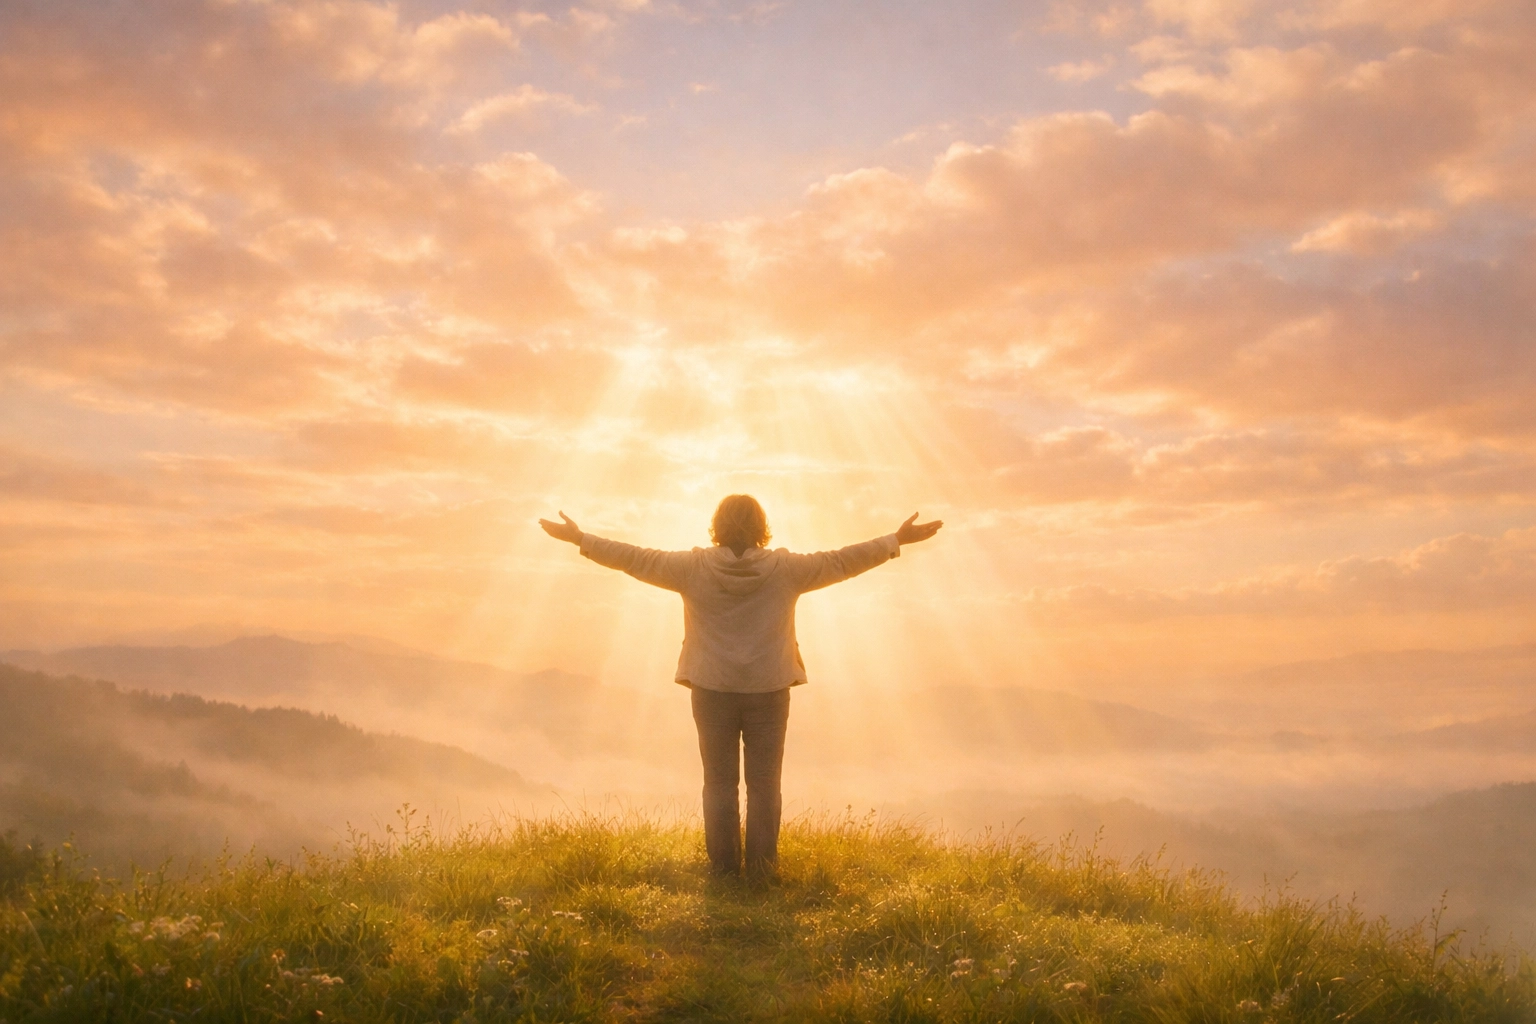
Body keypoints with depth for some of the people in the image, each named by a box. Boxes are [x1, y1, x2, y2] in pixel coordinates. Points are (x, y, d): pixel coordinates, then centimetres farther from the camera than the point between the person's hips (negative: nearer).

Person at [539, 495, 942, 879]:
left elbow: (636, 558, -1)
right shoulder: (785, 568, -7)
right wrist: (897, 541, 10)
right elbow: (842, 561, 0)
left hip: (713, 689, 1)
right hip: (768, 690, 0)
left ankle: (723, 866, 14)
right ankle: (762, 867, 10)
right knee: (764, 782, 9)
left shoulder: (694, 567, -7)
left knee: (719, 780, 11)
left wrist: (580, 539, 10)